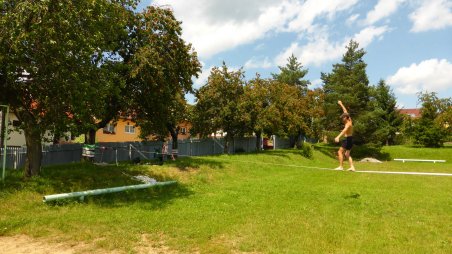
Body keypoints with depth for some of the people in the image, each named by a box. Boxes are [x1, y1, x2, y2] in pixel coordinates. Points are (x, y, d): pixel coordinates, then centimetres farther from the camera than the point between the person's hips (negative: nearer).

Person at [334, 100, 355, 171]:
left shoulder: (348, 124, -16)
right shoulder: (349, 121, 9)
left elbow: (344, 130, -36)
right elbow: (345, 111, 21)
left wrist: (338, 137, -50)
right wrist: (341, 104, 30)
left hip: (348, 139, -10)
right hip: (350, 139, 10)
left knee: (340, 152, -7)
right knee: (347, 154, 12)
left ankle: (341, 166, -10)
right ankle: (352, 167, 3)